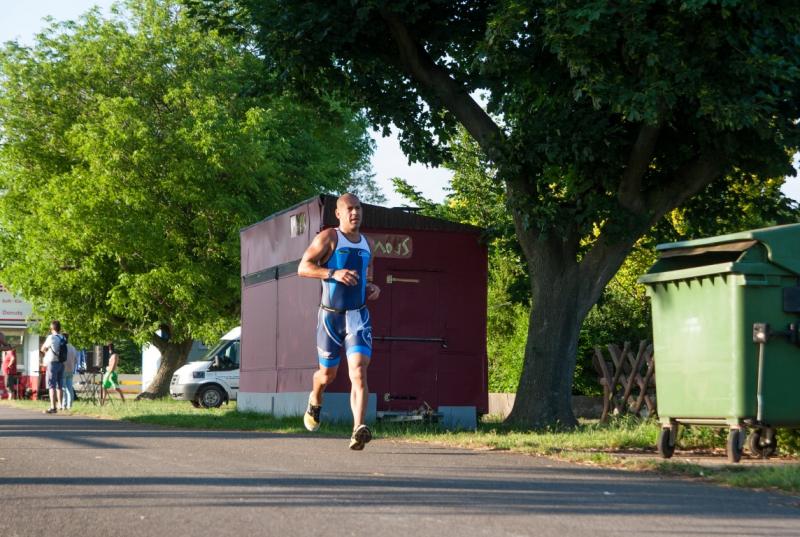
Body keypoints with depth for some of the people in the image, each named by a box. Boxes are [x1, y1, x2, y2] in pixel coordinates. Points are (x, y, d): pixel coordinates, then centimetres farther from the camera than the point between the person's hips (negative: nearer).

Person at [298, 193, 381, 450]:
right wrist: (334, 273, -25)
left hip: (358, 315, 2)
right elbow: (303, 267, -12)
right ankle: (315, 401, 48)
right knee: (327, 375, 12)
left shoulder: (367, 244, 14)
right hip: (330, 315, -2)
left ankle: (359, 429, -29)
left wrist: (373, 288, 5)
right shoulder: (328, 237, -3)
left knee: (359, 373, -18)